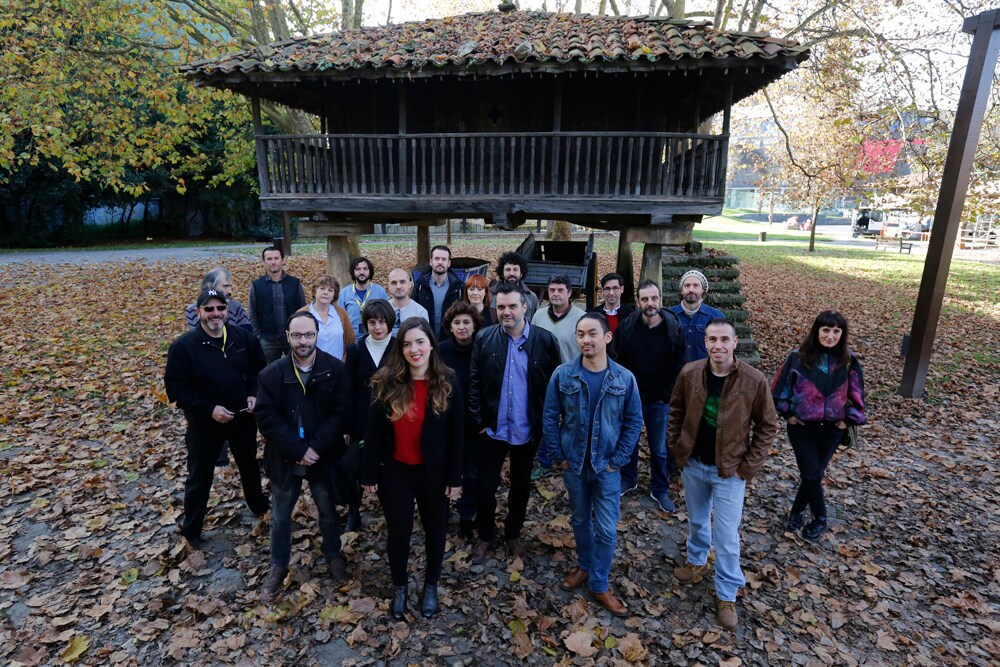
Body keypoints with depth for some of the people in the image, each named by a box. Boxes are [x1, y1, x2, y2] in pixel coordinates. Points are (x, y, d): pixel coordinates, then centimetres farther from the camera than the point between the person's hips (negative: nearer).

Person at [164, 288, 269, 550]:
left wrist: (254, 394, -13)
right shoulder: (183, 346, -17)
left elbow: (260, 370, 4)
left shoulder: (245, 338, -8)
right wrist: (209, 410, -24)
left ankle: (259, 506, 49)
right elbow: (176, 388, -15)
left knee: (249, 466, 24)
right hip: (204, 423, -3)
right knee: (199, 478, 12)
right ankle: (191, 530, 33)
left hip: (243, 418, 3)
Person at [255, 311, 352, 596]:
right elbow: (267, 418, -13)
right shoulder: (271, 373, -11)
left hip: (323, 458, 0)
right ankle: (278, 565, 41)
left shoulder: (336, 369, -12)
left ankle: (334, 556, 45)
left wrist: (315, 448, -20)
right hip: (284, 459, 0)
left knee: (329, 512, 20)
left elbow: (341, 413, -13)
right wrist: (299, 450, -19)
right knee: (280, 517, 18)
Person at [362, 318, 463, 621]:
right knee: (398, 531, 15)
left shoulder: (447, 382, -12)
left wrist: (455, 477, -6)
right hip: (394, 471, 0)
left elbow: (455, 434, -7)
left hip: (434, 472, 0)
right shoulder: (386, 381, -11)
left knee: (435, 530, 18)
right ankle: (400, 587, 42)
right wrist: (369, 473, -3)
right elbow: (373, 431, -5)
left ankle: (431, 585, 43)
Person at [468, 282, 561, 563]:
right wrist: (479, 421, -8)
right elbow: (474, 383, -4)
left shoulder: (545, 340, -9)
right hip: (493, 429, 0)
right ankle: (485, 535, 34)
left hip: (527, 431, 0)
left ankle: (513, 534, 41)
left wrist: (545, 423, -5)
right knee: (486, 486, 10)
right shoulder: (484, 338, -7)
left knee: (521, 486, 18)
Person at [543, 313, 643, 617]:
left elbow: (634, 422, -2)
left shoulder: (625, 378, -10)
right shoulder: (562, 375, -10)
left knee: (606, 529, 5)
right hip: (573, 464, 1)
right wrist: (558, 456, -4)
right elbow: (550, 418, -3)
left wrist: (618, 460, -6)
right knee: (580, 520, 19)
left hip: (607, 466, -1)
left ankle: (599, 585, 24)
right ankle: (584, 566, 42)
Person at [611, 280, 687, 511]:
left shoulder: (673, 329, -11)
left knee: (659, 449, 12)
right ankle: (628, 480, 39)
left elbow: (680, 367, -6)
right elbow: (615, 361, -2)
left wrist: (666, 396, -8)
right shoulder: (626, 326, -9)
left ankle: (660, 490, 31)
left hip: (659, 402, -1)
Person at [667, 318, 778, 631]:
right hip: (692, 465, 3)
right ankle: (697, 562, 49)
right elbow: (676, 411, 4)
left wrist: (749, 466, -9)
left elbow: (767, 426, -7)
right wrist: (675, 447, 1)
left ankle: (727, 596, 25)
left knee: (727, 536, 6)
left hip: (730, 471, -3)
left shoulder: (754, 380, -18)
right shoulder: (690, 373, -11)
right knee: (696, 520, 23)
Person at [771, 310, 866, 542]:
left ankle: (797, 510, 33)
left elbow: (857, 394, 5)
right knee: (811, 474, 1)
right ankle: (820, 518, 25)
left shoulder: (849, 361, -4)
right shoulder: (798, 356, -11)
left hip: (832, 428, 2)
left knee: (815, 473, 11)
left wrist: (848, 419, 0)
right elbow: (781, 387, -2)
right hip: (802, 426, -2)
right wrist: (788, 414, -3)